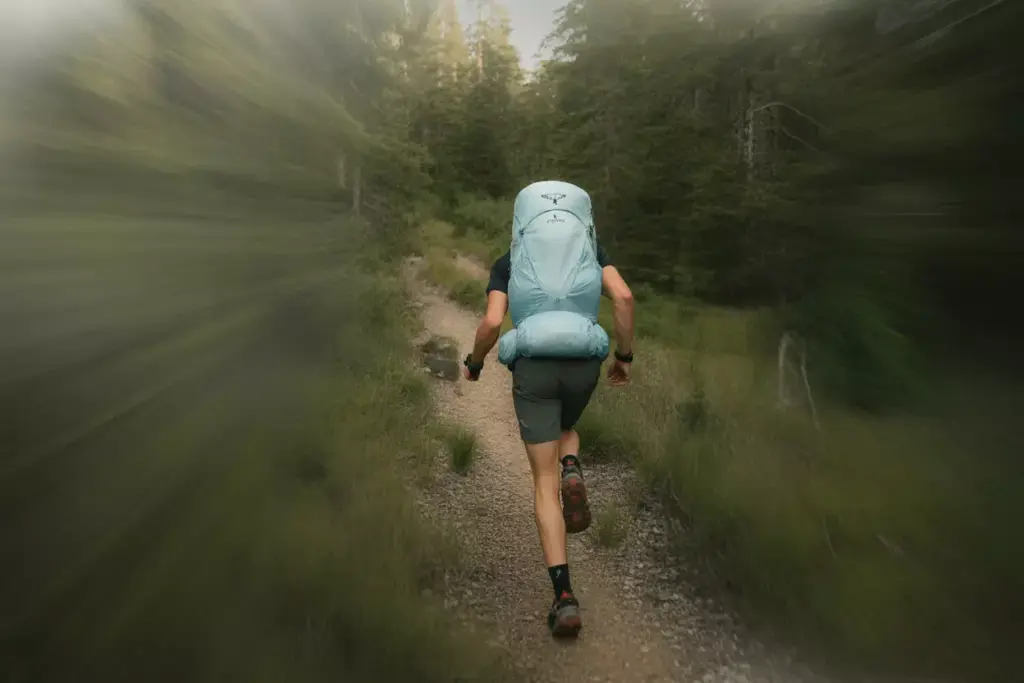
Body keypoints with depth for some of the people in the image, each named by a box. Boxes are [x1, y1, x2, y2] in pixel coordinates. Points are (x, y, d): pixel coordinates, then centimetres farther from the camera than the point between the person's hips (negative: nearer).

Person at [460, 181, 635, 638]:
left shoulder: (506, 263, 11)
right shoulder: (591, 249, 15)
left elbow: (491, 323, -4)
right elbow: (624, 296, -2)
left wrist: (474, 363, 17)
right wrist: (625, 356, 10)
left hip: (533, 367, -2)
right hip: (584, 365, 2)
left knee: (544, 484, 3)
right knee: (564, 428, 36)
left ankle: (565, 598, -10)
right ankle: (572, 474, -1)